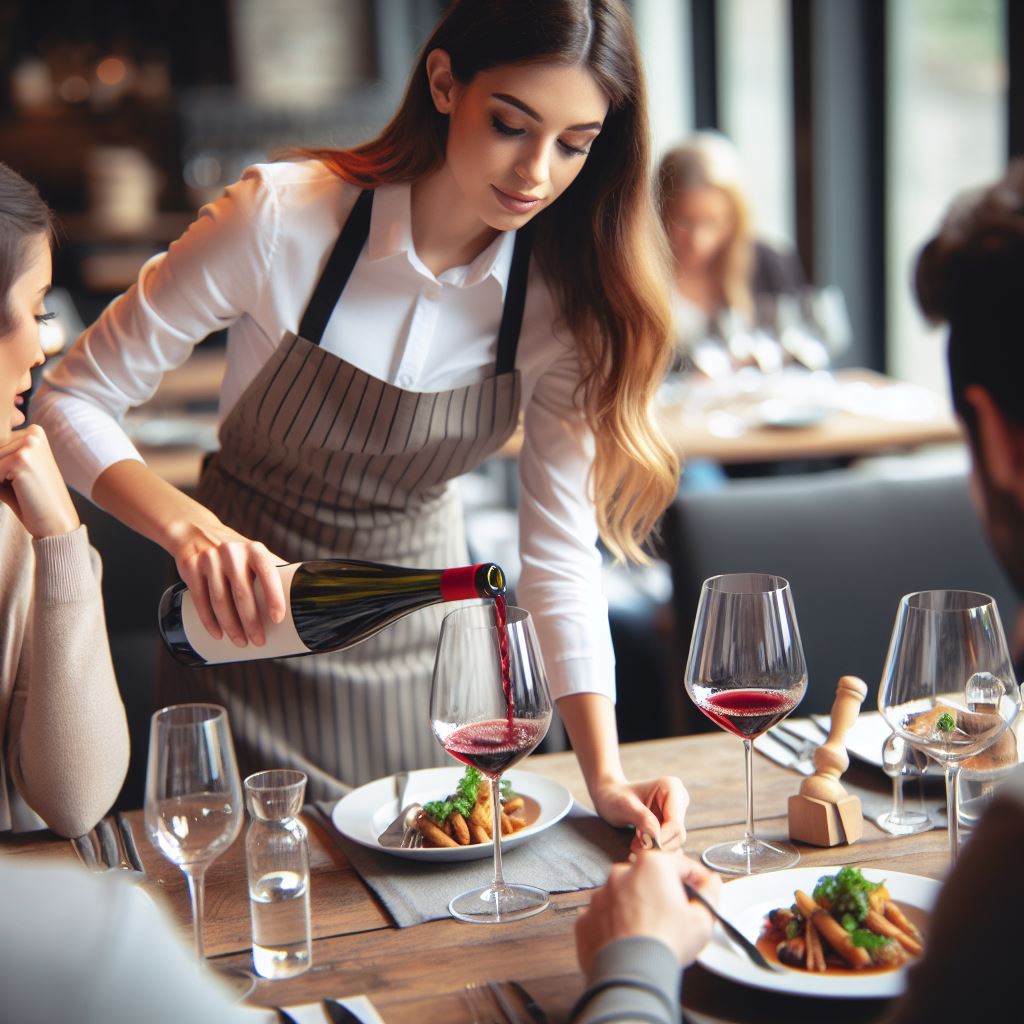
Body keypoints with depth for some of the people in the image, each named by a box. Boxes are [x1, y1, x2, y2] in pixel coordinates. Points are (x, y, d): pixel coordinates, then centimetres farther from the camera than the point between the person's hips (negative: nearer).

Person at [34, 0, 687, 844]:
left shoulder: (565, 296, -14)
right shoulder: (283, 217, -23)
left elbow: (560, 552, -13)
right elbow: (73, 397, -17)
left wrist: (606, 775, -22)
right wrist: (190, 526, -34)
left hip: (419, 635, 3)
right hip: (248, 627, -2)